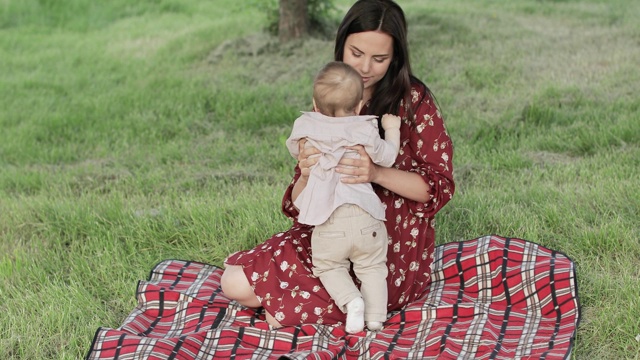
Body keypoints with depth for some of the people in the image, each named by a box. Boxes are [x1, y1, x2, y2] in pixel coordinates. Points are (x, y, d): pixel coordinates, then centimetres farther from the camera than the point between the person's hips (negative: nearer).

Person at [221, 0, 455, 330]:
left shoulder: (413, 100, -8)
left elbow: (439, 186, -11)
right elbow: (298, 204, 3)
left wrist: (376, 173, -30)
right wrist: (306, 176, -23)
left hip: (394, 247, -5)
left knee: (279, 314, -18)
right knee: (236, 283, -12)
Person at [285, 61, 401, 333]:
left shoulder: (306, 127, 1)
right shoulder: (365, 132, -3)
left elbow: (294, 150, 22)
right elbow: (387, 157, 11)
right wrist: (392, 129, 27)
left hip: (328, 222, -1)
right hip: (366, 218, 1)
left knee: (328, 266, 17)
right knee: (372, 267, 18)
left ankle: (350, 300, -7)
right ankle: (376, 315, 8)